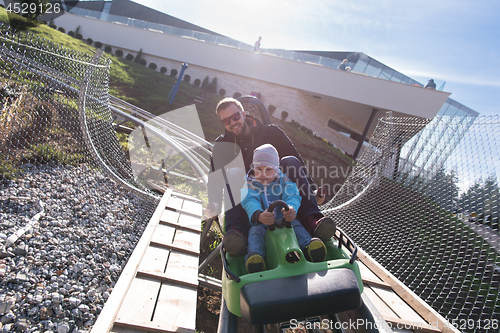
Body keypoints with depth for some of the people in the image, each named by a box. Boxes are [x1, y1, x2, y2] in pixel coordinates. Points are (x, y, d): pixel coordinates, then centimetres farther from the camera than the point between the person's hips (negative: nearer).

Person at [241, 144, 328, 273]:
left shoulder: (284, 181, 7)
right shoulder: (250, 185, 3)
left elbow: (292, 197, -13)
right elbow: (249, 202, -18)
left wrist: (291, 208, -42)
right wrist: (259, 215, -44)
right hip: (261, 224, -1)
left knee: (295, 224, -28)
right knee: (255, 232, -31)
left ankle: (308, 245, -51)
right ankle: (254, 255, -55)